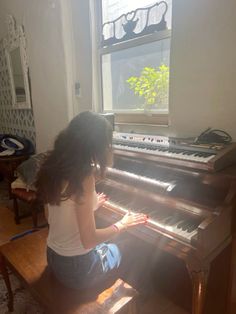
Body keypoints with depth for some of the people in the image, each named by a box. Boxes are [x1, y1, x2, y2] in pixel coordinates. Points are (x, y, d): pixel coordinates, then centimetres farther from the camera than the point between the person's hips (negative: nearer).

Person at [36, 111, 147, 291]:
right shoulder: (84, 177, -28)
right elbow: (88, 240, -26)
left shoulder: (54, 169, -3)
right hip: (77, 267, -6)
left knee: (113, 245, 29)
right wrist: (122, 225, -11)